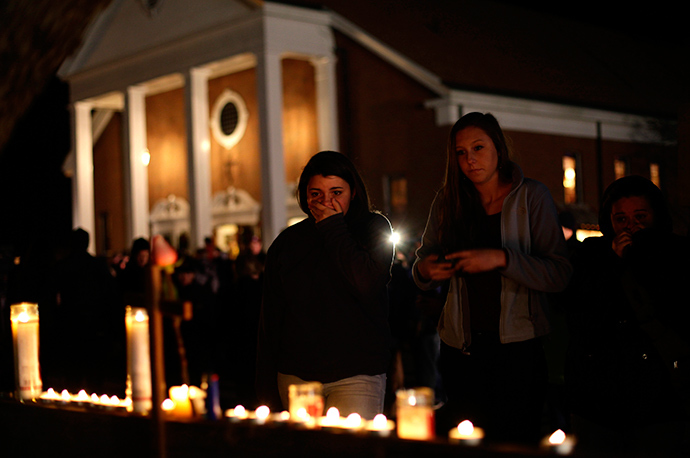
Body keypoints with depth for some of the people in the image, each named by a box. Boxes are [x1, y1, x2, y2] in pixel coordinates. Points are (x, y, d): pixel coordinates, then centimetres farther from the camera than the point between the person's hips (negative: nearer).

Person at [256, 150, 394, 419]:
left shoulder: (373, 229, 4)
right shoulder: (286, 243, 9)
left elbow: (367, 283, -16)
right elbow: (270, 319, 12)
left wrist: (333, 226, -9)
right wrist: (266, 392, 9)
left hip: (357, 375, -3)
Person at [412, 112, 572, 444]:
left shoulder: (531, 197, -1)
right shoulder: (447, 200, 7)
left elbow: (559, 274, -9)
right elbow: (424, 270, 12)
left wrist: (501, 259, -22)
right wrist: (425, 270, -12)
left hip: (516, 350, -2)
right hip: (460, 350, 3)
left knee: (514, 444, 0)